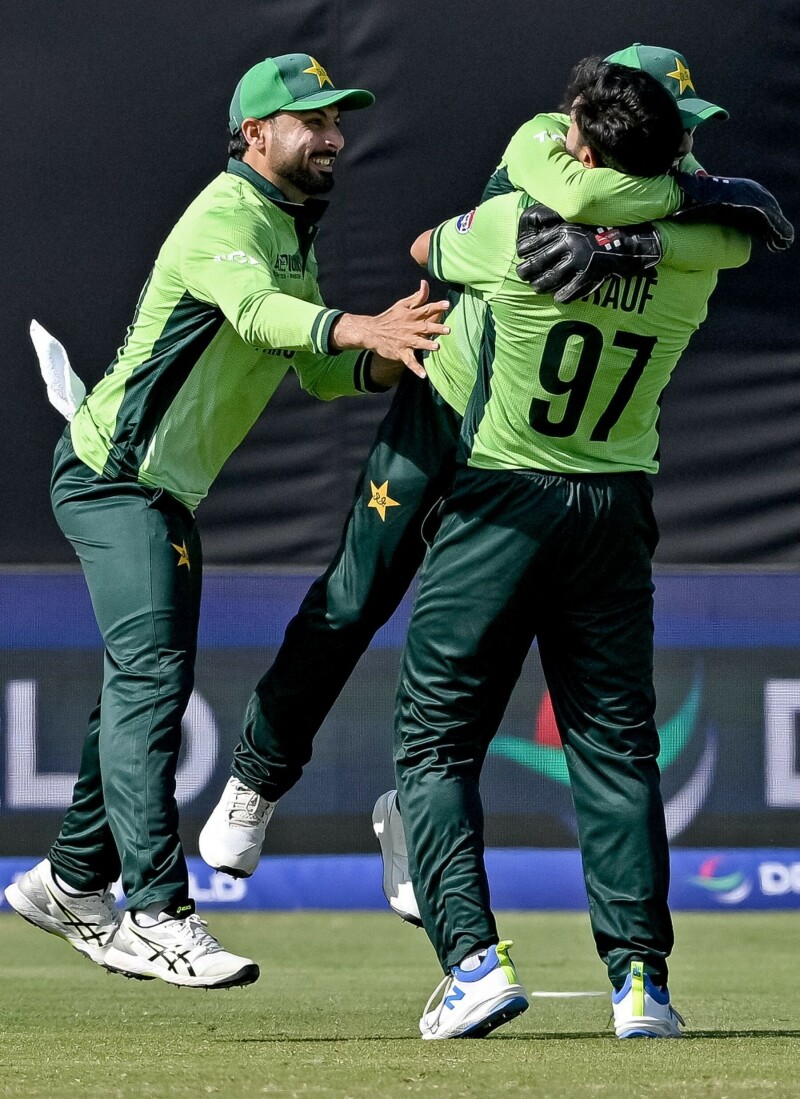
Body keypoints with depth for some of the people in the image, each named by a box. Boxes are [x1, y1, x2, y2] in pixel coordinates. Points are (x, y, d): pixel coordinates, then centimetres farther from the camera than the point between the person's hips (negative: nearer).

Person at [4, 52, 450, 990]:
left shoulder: (292, 233, 16)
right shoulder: (228, 216, -16)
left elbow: (312, 367, 13)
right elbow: (257, 311, -38)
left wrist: (384, 360, -8)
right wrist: (359, 327, -55)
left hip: (167, 489, 11)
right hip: (116, 472, -11)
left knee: (146, 684, 17)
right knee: (151, 675, -19)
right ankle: (156, 913, -26)